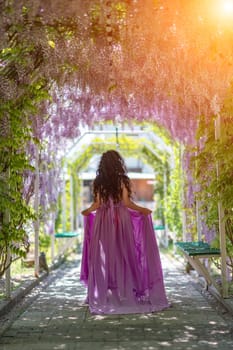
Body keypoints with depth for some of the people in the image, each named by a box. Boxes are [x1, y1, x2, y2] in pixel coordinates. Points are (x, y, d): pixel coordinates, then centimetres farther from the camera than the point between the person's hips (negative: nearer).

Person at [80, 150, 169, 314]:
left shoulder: (98, 182, 3)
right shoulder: (122, 180, -3)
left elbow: (97, 204, 2)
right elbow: (126, 202, -9)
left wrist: (87, 211, 21)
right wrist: (142, 210, 2)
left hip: (103, 220, 2)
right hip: (121, 220, -2)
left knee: (103, 258, 5)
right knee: (124, 256, 3)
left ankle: (102, 297, 9)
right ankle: (127, 294, 4)